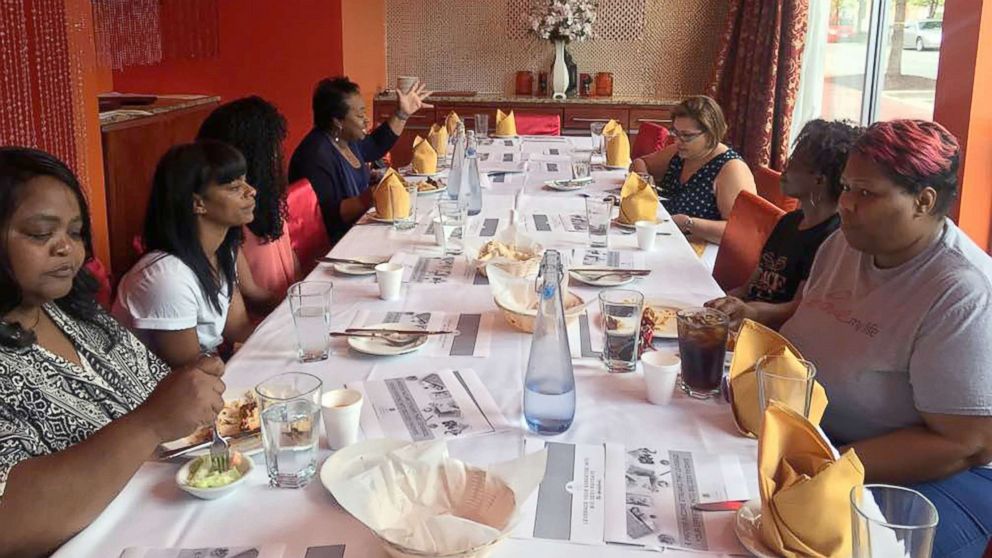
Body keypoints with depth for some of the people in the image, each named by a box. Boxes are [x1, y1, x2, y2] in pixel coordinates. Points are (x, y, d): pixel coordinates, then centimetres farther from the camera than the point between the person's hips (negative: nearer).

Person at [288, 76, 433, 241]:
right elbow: (326, 216, -29)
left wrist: (402, 113, 21)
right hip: (335, 243, -10)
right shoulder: (316, 156, -23)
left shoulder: (346, 138, 6)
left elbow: (376, 146, 27)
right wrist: (365, 200, -37)